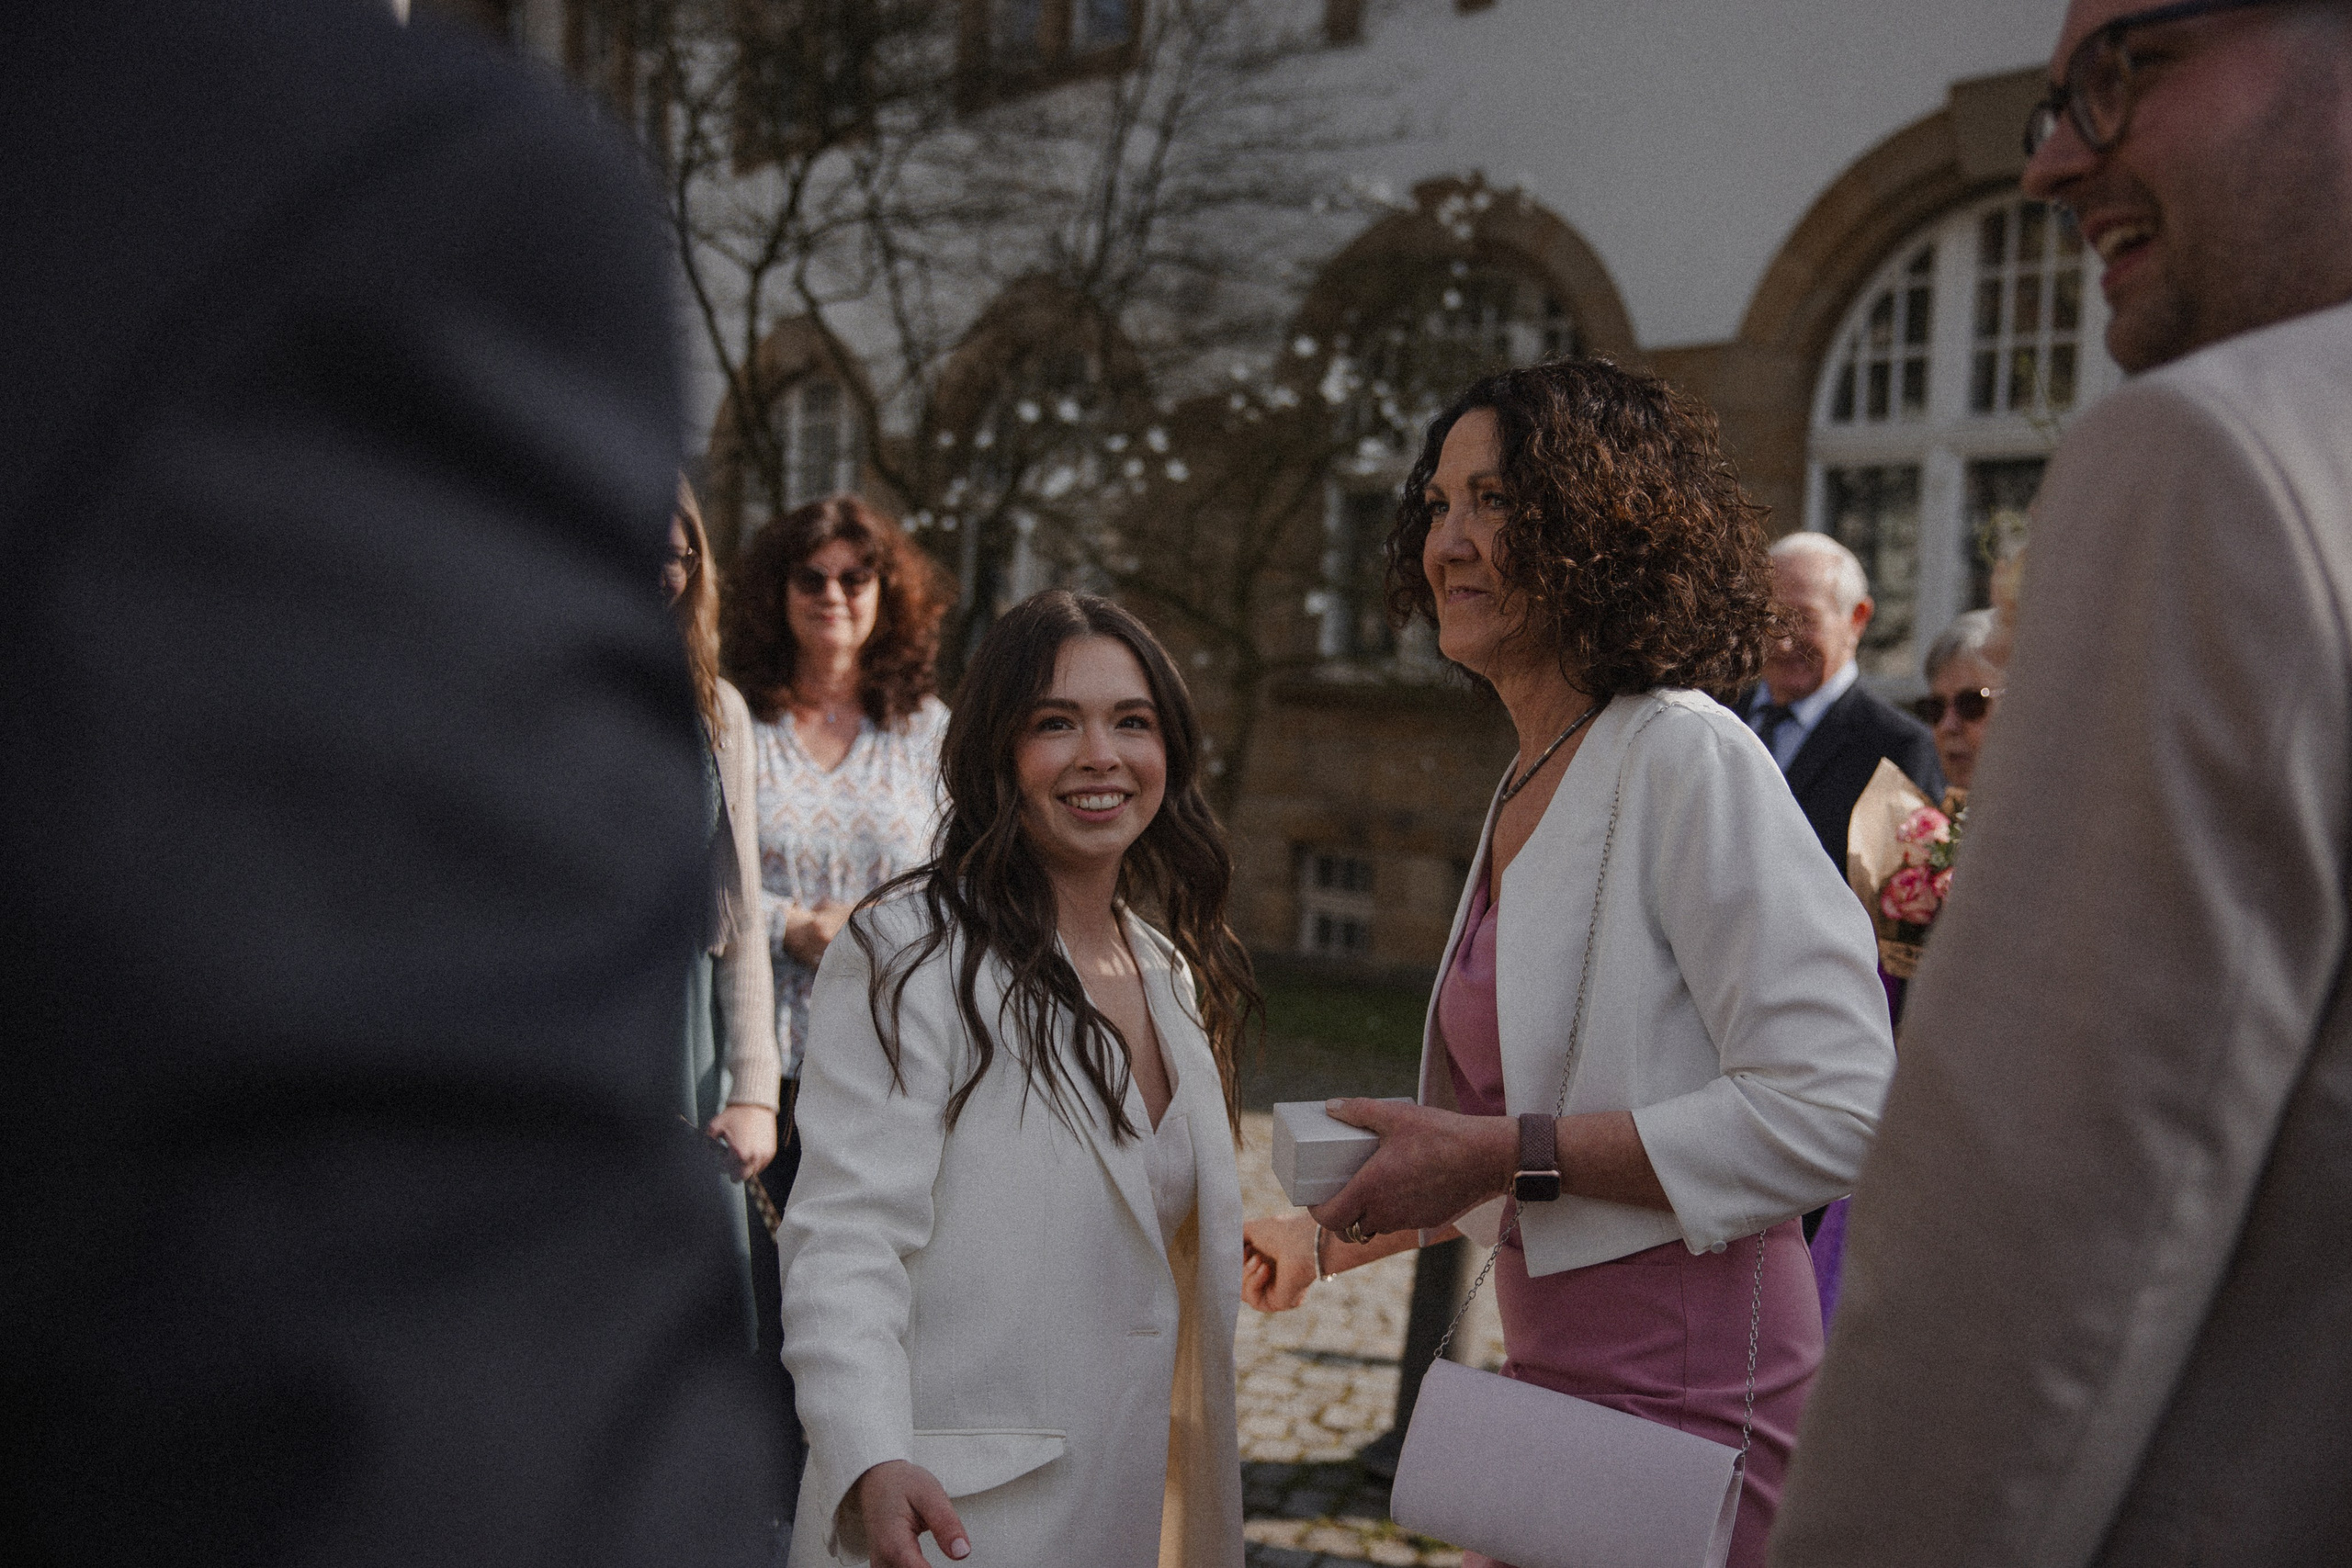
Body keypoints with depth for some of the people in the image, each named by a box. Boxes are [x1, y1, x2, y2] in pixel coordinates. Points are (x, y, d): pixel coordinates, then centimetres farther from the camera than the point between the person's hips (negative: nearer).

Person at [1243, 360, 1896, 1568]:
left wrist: (1512, 1151, -22)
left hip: (1688, 1404, -8)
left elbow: (1833, 1109, -23)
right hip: (1554, 1385, 8)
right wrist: (1330, 1235, 20)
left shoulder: (1687, 757, -15)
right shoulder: (1525, 793, 12)